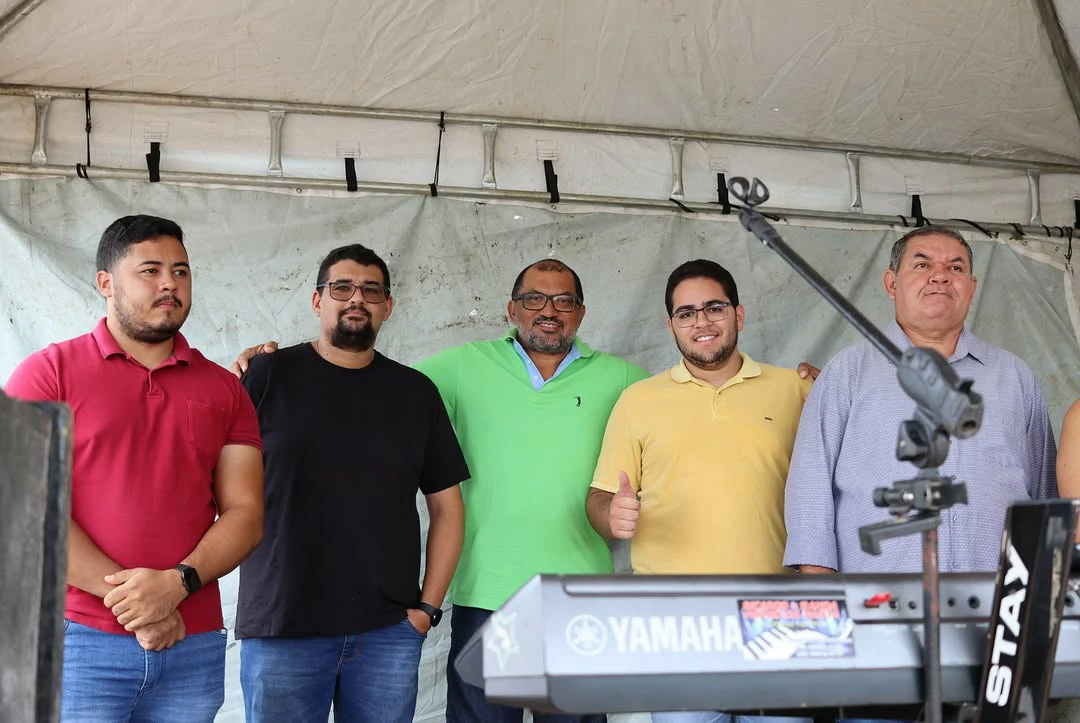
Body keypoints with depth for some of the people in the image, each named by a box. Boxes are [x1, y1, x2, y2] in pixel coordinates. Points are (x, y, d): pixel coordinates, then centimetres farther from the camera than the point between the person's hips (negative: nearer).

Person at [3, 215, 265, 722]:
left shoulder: (224, 390, 11)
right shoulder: (50, 372, 2)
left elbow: (245, 512, 5)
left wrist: (177, 583, -13)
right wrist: (131, 602, -12)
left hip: (193, 649, 3)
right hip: (78, 642, -3)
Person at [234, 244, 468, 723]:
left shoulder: (417, 392, 10)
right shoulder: (271, 375, 1)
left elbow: (447, 506, 11)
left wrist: (428, 606, 5)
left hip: (390, 632, 3)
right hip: (280, 629, -2)